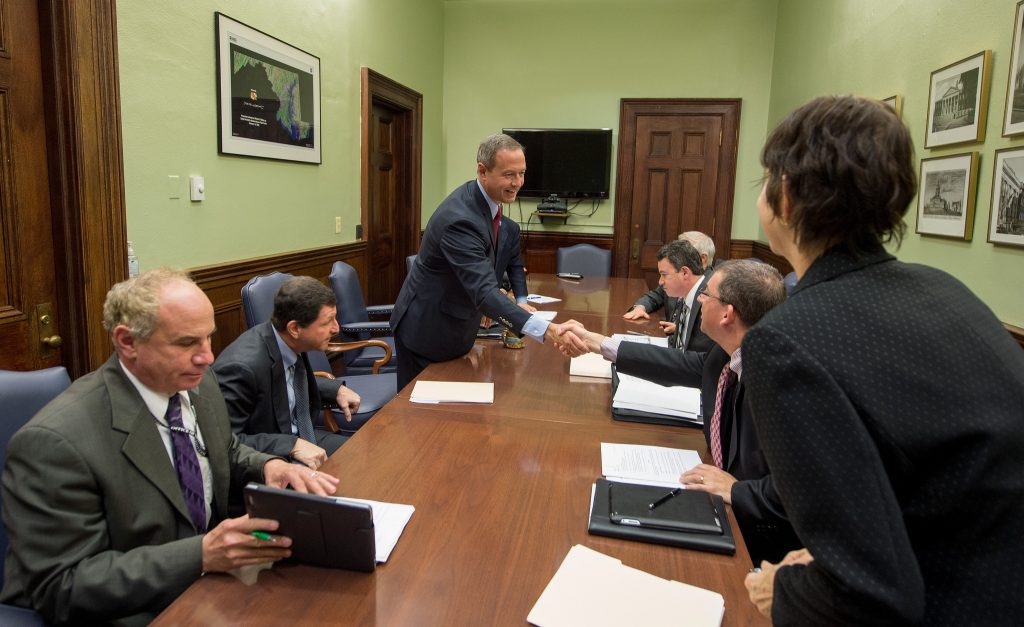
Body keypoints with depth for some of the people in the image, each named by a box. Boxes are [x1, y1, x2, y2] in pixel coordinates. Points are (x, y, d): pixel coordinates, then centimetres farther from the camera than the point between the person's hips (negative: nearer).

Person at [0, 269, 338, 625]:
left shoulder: (199, 386, -2)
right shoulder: (55, 441, -22)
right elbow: (61, 589, -20)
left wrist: (268, 465, -7)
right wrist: (201, 554, -30)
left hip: (205, 582, 7)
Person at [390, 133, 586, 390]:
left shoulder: (476, 198, -2)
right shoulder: (460, 219, -31)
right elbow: (484, 291, -41)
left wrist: (488, 307, 6)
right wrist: (547, 330, -51)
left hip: (453, 325, 9)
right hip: (427, 330, -9)